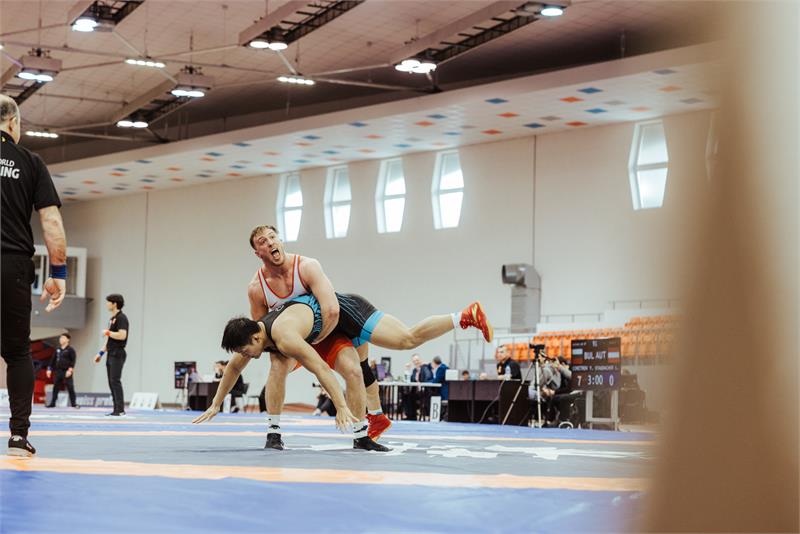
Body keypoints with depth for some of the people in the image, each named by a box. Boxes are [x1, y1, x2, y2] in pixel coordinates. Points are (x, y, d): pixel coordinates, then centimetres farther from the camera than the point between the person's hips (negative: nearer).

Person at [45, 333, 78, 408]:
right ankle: (52, 403, 12)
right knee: (55, 387, 6)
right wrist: (49, 369, 12)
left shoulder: (70, 350, -3)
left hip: (67, 372, -5)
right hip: (58, 371, 5)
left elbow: (73, 361, -8)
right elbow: (53, 360, 17)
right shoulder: (57, 350, 13)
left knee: (70, 388, -6)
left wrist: (70, 370, -17)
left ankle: (73, 403, -2)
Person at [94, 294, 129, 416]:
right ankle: (116, 410, 8)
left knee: (115, 381, -13)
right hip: (111, 354, 10)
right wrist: (101, 353, 22)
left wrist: (107, 332, -12)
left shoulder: (121, 318, -11)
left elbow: (122, 335, -24)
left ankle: (120, 409, -13)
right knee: (111, 383, 7)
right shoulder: (112, 319, 19)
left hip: (117, 354, -10)